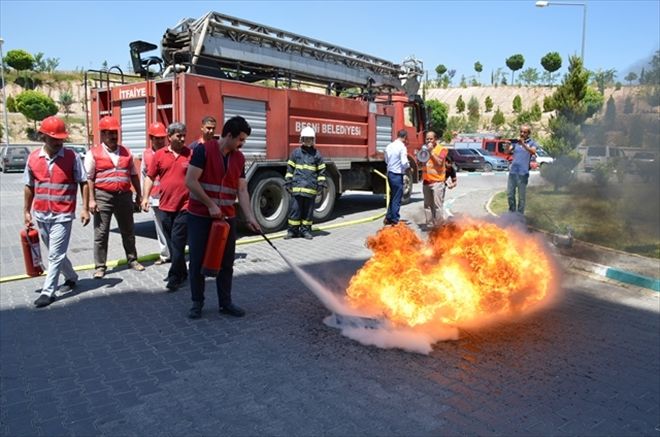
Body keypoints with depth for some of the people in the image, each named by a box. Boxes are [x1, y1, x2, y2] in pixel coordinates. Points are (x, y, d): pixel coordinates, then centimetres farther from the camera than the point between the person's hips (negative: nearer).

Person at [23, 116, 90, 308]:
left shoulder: (72, 157, -7)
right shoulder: (33, 158, 2)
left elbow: (83, 183, -4)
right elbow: (29, 187, 12)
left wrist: (85, 209, -10)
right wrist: (26, 211, 13)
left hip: (62, 215, -5)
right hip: (40, 215, 5)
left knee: (55, 255, -4)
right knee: (56, 253, 17)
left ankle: (48, 292, 4)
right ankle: (71, 277, 37)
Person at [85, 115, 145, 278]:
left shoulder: (126, 152, 11)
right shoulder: (93, 153, -1)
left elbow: (134, 175, 15)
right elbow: (89, 178, -5)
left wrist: (139, 195, 12)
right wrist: (91, 200, -12)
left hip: (124, 196, 4)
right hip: (103, 196, -3)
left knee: (128, 231, 13)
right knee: (101, 234, 2)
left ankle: (132, 260, 26)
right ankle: (100, 266, 10)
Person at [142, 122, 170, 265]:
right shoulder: (146, 154, 8)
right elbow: (144, 176, 13)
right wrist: (144, 197, 13)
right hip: (155, 197, 4)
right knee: (160, 228, 10)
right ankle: (165, 255, 20)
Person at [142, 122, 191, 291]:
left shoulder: (191, 154, -1)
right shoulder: (159, 155, 5)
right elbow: (150, 177, 10)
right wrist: (145, 197, 2)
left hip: (184, 206, -4)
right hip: (165, 206, 4)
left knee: (177, 243, -5)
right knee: (172, 244, 12)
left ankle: (174, 278, 2)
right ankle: (182, 274, 26)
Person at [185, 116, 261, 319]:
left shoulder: (239, 158, 6)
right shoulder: (203, 150, -11)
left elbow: (242, 190, 4)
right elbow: (190, 181, -15)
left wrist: (250, 217, -6)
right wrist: (211, 205, -16)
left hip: (227, 217, 5)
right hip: (199, 216, -4)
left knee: (226, 262, 8)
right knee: (197, 260, 4)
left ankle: (225, 302, 20)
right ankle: (197, 302, 18)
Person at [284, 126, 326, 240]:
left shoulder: (317, 154, 7)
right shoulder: (296, 153, 7)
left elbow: (321, 170, 10)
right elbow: (290, 168, 10)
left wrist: (321, 183, 3)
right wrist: (288, 182, 4)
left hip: (311, 188, 0)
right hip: (297, 187, 0)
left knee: (308, 210, 6)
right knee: (295, 208, 0)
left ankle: (306, 230, 16)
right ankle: (292, 230, 9)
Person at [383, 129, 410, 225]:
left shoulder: (389, 146, 7)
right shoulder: (402, 147, -15)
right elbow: (404, 163, -21)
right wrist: (409, 166, -1)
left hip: (390, 173, 8)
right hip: (398, 175, -8)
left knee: (392, 197, 20)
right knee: (397, 199, 2)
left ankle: (388, 218, 24)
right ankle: (395, 220, 8)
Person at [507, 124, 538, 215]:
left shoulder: (531, 143, 4)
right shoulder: (515, 142, 13)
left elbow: (533, 151, -16)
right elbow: (508, 152, 0)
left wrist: (523, 144, -31)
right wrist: (508, 146, -22)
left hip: (523, 173, -3)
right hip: (512, 171, 3)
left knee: (521, 196, -1)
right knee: (510, 194, 7)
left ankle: (520, 215, 8)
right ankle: (512, 212, 22)